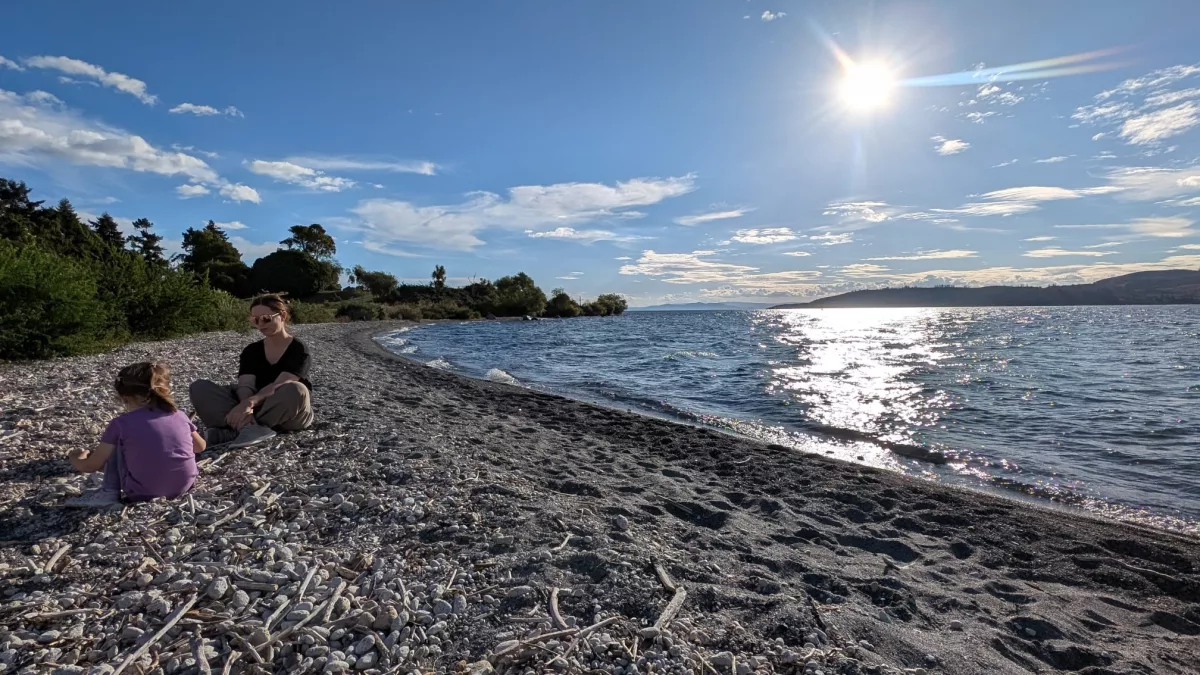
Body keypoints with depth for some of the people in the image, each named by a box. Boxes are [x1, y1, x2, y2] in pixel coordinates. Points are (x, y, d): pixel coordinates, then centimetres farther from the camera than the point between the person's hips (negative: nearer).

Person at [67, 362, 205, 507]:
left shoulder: (121, 423, -4)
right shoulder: (180, 415, 5)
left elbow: (90, 466, 5)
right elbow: (200, 446, 21)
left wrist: (76, 457, 28)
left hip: (143, 493, -3)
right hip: (183, 486, 4)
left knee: (116, 444, 15)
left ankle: (109, 493, 10)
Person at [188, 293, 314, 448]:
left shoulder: (298, 350, -8)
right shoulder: (251, 351, 7)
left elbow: (279, 386, -23)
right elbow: (246, 386, -9)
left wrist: (250, 402, -39)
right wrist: (246, 409, -31)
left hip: (290, 416, -5)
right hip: (258, 408, 5)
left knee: (295, 390, -39)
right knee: (199, 388, -10)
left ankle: (234, 430, -30)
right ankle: (248, 426, -32)